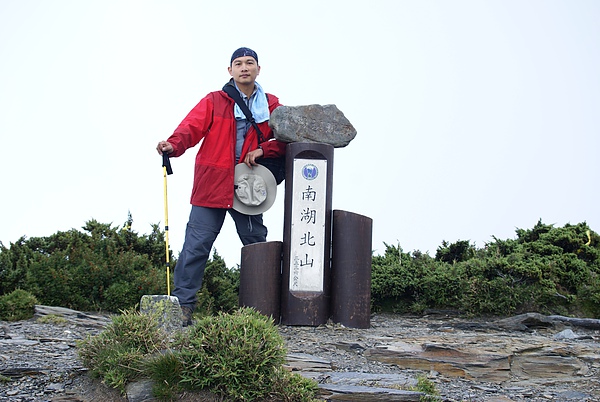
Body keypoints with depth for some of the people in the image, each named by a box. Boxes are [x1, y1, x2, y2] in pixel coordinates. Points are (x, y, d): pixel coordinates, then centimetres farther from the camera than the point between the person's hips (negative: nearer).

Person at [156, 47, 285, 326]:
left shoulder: (271, 106, 10)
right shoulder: (214, 101, 3)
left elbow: (285, 141, 11)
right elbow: (191, 127, -9)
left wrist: (262, 149, -8)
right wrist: (173, 145, -29)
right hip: (212, 185, -3)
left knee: (257, 244, 10)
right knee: (197, 245, -7)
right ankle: (183, 304, -3)